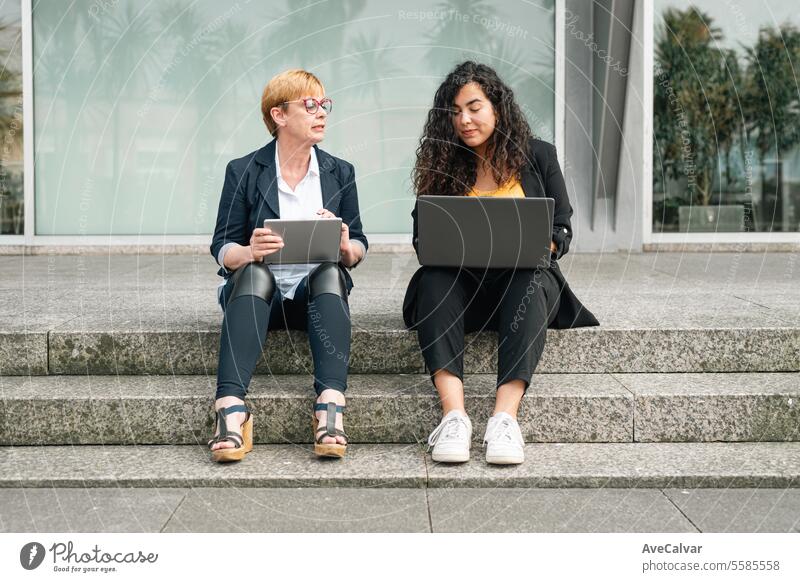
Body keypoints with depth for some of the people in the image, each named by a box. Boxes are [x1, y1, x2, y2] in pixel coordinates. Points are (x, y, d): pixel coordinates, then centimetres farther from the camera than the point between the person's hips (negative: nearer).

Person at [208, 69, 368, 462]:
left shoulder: (340, 173, 12)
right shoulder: (243, 172, 5)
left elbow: (358, 250, 8)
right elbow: (222, 249, -2)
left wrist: (345, 246, -17)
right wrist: (250, 251, -25)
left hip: (316, 294, 2)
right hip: (257, 293, -2)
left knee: (330, 272, -32)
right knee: (254, 274, -35)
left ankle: (330, 407, -47)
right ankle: (231, 410, -50)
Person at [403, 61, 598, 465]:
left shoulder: (537, 156, 8)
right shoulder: (441, 166, 10)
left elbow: (561, 230, 4)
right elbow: (422, 237, 5)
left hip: (524, 278, -1)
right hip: (462, 284, 1)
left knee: (530, 282, -36)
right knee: (433, 280, -32)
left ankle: (505, 417, -48)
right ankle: (453, 415, -46)